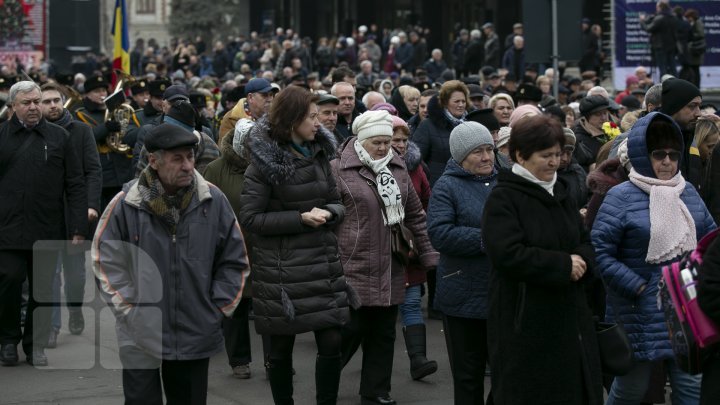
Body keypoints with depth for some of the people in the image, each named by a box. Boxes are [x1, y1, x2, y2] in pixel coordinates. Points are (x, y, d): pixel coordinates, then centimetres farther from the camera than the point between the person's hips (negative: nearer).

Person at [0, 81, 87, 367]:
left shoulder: (58, 137, 7)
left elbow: (76, 186, 5)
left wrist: (79, 228, -1)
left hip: (48, 231, 1)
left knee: (43, 290, 6)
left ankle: (35, 344, 20)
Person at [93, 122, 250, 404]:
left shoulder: (213, 201, -2)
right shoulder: (126, 204, -9)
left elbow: (234, 260, 7)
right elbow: (106, 261, -1)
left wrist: (220, 308, 2)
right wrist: (130, 310, -5)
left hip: (197, 338, 2)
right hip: (140, 339, -2)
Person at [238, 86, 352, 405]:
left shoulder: (320, 153, 7)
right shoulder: (264, 161, -10)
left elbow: (337, 203, 13)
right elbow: (250, 217, -12)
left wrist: (328, 213, -11)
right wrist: (300, 219, -18)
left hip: (323, 263, 4)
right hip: (283, 269, -4)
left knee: (331, 343, 1)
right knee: (282, 348, 7)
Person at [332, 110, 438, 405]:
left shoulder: (397, 169, 9)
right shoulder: (339, 170, -8)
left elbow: (415, 214, 15)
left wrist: (429, 255, 12)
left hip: (390, 270, 5)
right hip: (354, 268, -5)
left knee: (384, 333, 11)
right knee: (351, 331, -2)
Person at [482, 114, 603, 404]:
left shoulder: (560, 192, 14)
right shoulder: (503, 199, -10)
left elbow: (585, 241, 18)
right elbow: (509, 255, -22)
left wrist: (582, 261, -6)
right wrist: (563, 265, -17)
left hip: (569, 315, 7)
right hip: (524, 321, -7)